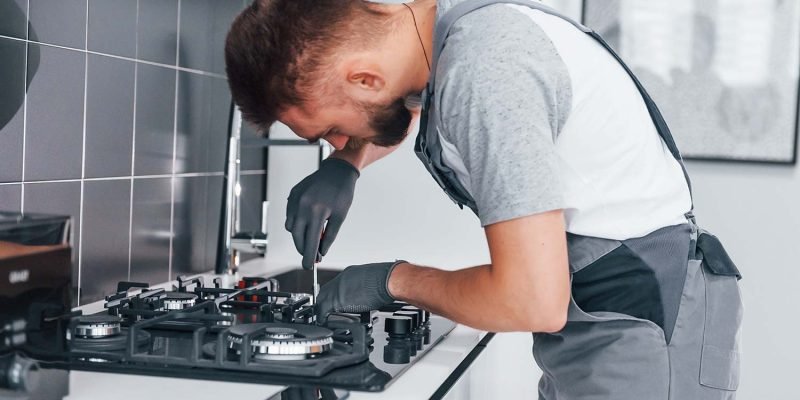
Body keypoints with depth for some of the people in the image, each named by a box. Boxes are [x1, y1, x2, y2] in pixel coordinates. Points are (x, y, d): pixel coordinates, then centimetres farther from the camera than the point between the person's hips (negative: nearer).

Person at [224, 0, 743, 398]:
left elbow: (534, 301, -30)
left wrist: (396, 280, -14)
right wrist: (343, 166, 8)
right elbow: (405, 104, 27)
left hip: (641, 328, -9)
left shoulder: (482, 72, -27)